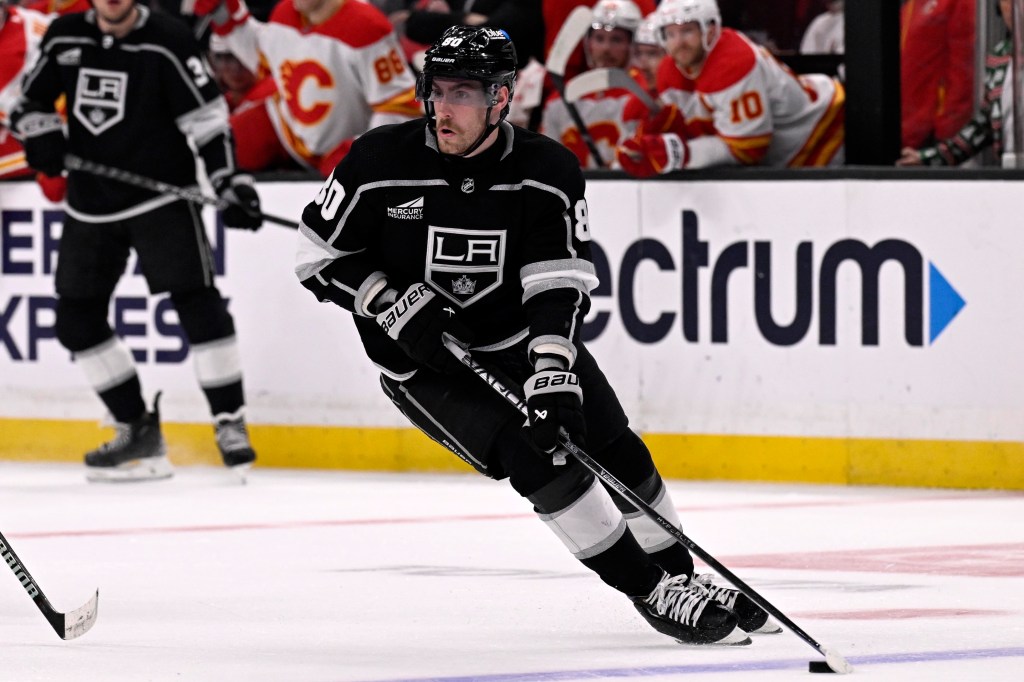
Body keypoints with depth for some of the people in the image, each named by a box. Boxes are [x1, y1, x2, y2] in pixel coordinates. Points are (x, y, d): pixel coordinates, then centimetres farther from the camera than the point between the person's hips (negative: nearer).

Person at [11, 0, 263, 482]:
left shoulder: (167, 42, -10)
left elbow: (206, 117, -13)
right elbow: (30, 101, 15)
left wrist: (229, 180, -23)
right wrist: (40, 134, -7)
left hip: (161, 196, -5)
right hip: (90, 202, 5)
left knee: (196, 303, -15)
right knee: (76, 320, 6)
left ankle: (230, 423, -9)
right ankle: (138, 431, 15)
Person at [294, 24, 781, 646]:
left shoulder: (547, 171, -16)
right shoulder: (381, 164, -18)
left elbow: (560, 286, -22)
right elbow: (319, 257, -9)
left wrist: (553, 378, -35)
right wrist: (396, 306, -23)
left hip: (523, 339, 3)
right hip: (422, 360, -3)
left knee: (620, 456, 4)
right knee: (540, 455, -20)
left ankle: (683, 578, 25)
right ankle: (655, 594, -13)